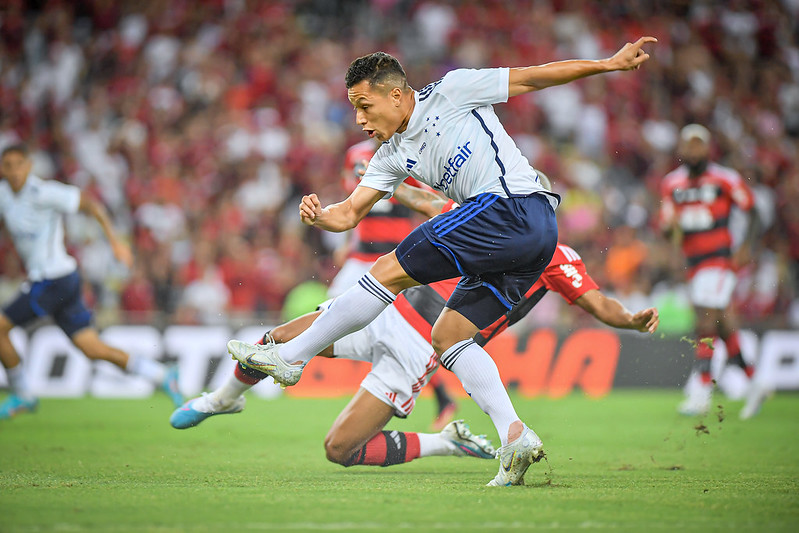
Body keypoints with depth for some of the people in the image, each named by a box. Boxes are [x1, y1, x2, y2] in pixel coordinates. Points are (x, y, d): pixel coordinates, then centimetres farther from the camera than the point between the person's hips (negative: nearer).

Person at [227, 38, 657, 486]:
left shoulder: (451, 92, 2)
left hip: (511, 206, -9)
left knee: (390, 272, -6)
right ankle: (515, 437, -2)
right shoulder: (393, 155, 21)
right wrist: (319, 216, -5)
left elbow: (534, 77, 6)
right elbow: (350, 214, 17)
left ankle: (290, 356, 1)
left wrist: (609, 63, 5)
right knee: (448, 335, 9)